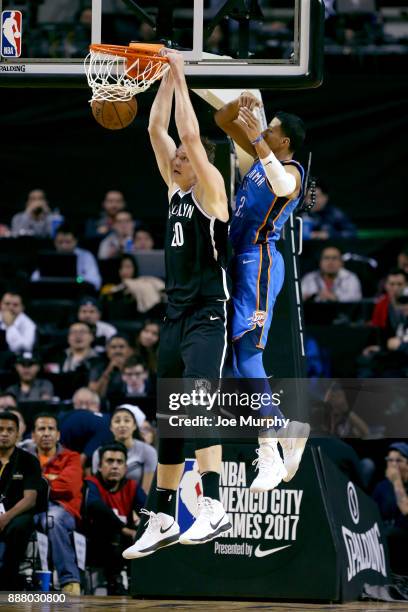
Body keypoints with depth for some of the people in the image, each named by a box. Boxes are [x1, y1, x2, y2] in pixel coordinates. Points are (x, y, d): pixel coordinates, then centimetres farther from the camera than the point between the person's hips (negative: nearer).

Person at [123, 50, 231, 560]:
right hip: (175, 317, 8)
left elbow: (191, 136, -14)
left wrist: (181, 77, -8)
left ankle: (213, 508, -34)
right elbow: (157, 130, 13)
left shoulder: (211, 190, -4)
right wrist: (167, 77, 10)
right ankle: (163, 522, 15)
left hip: (207, 317, -8)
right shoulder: (176, 190, 14)